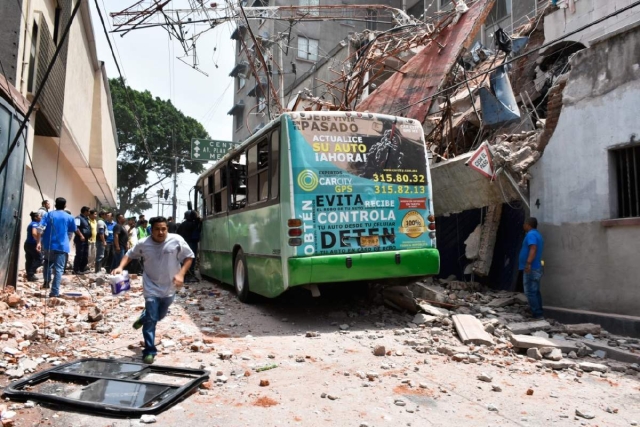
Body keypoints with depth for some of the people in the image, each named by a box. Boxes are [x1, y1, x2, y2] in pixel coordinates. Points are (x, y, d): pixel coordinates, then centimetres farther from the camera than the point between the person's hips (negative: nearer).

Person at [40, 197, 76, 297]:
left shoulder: (49, 214, 4)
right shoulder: (69, 217, 4)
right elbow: (72, 231, 14)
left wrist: (39, 242, -8)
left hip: (48, 244, 2)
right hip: (62, 246, -2)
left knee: (48, 262, 29)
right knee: (59, 269, -2)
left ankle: (47, 282, 20)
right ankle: (55, 292, -6)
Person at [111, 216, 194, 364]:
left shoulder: (177, 240, -15)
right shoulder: (143, 244, -9)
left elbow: (189, 257, -7)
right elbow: (130, 255, 7)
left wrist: (181, 274, -18)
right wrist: (120, 267, -10)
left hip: (169, 288, 2)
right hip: (151, 288, -1)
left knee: (159, 316, 21)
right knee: (151, 319, -5)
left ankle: (142, 318, 55)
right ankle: (149, 351, 7)